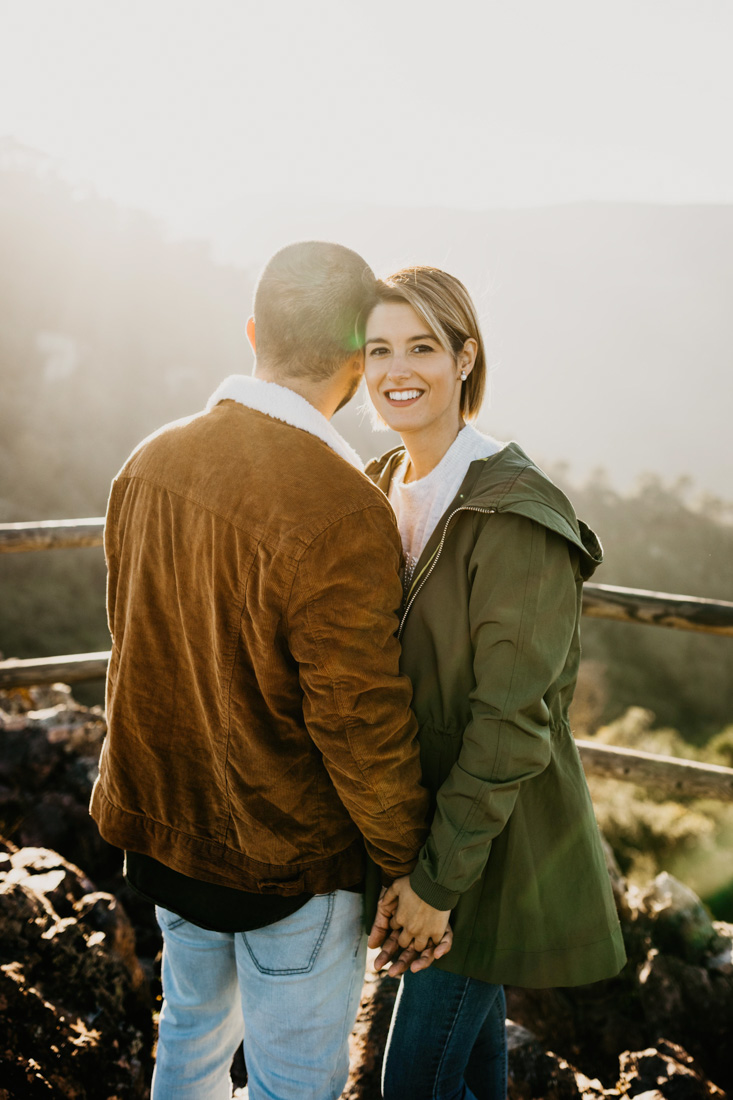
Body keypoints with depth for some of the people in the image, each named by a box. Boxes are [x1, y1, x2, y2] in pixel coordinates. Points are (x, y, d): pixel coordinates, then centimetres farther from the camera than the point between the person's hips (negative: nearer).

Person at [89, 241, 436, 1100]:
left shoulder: (151, 461, -5)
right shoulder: (341, 513, -28)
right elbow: (362, 724, -23)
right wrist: (412, 870, -9)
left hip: (163, 825, 7)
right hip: (288, 856, -6)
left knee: (191, 1029, 28)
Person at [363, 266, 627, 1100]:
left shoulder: (513, 516, -22)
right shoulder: (385, 492, 4)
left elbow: (511, 719, -23)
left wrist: (437, 878, -19)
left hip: (491, 843, -7)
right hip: (410, 823, 7)